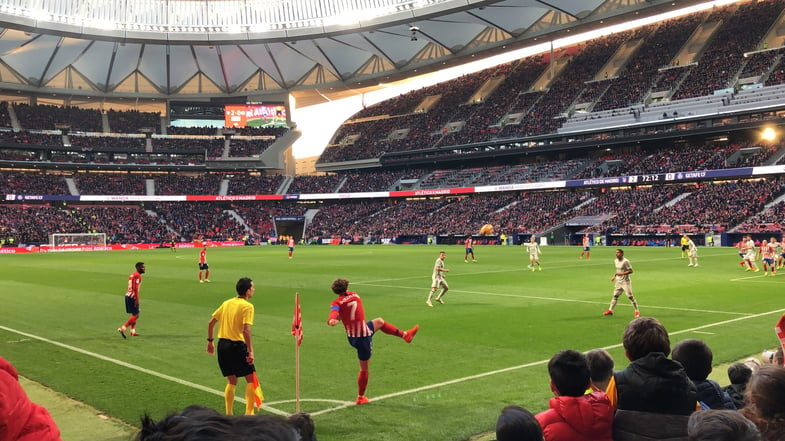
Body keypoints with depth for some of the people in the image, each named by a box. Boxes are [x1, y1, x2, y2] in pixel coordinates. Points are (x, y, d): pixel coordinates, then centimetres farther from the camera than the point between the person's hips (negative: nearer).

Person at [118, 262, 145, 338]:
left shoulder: (132, 275, 17)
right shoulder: (137, 275, -12)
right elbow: (135, 288, -21)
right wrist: (137, 300, -22)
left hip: (128, 295, 10)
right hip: (132, 297, -10)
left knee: (134, 314, 17)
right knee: (136, 315, -6)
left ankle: (133, 331, 20)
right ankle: (122, 328, -11)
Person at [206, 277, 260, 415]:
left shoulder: (227, 303, 11)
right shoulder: (247, 306, -11)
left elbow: (211, 323, 12)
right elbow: (246, 330, -21)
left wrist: (210, 341, 20)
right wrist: (250, 351, -19)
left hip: (222, 344, 7)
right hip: (237, 346, -7)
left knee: (231, 381, 17)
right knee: (251, 379, 6)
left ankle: (228, 414, 18)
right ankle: (249, 412, 4)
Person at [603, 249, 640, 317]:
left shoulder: (625, 261, -16)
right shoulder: (615, 261, 9)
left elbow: (630, 271, -18)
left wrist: (622, 273, -24)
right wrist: (614, 276, 15)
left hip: (625, 281, -8)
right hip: (618, 281, 8)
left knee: (630, 296, -8)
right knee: (615, 295, 11)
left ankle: (637, 311, 1)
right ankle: (610, 310, 16)